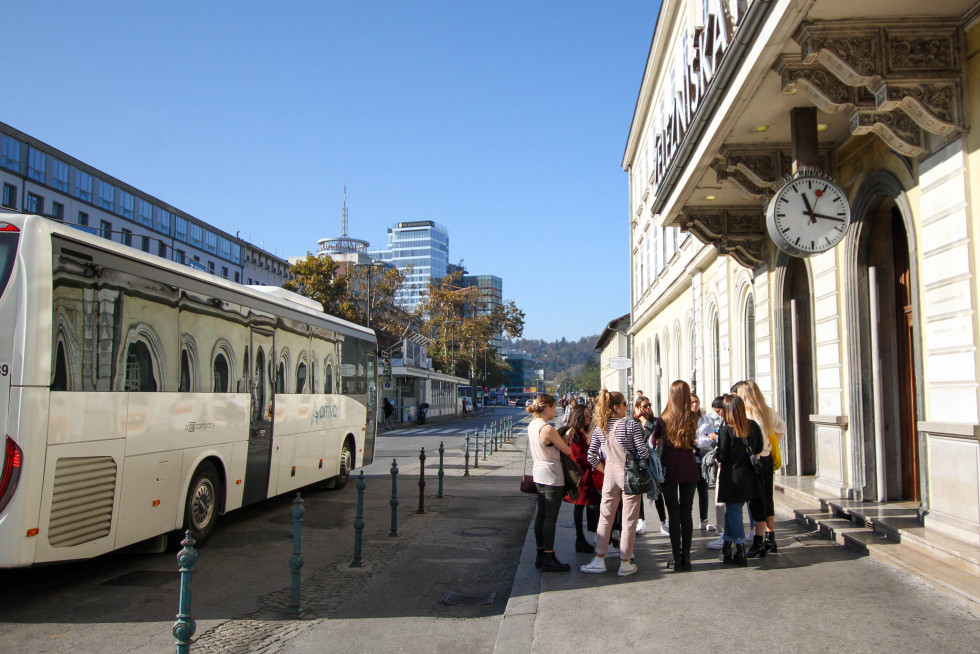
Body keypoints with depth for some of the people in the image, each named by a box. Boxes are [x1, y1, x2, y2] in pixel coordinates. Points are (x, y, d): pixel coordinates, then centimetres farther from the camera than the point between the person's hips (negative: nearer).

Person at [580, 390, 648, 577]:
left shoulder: (599, 427, 2)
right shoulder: (631, 424, -10)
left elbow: (591, 457, 1)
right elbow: (643, 452, -12)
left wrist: (606, 470, 12)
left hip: (610, 475, 4)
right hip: (630, 474, -4)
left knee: (605, 518, 13)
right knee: (629, 520, 5)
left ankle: (599, 560, 17)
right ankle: (625, 563, 12)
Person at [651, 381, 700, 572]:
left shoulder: (663, 419, -6)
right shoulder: (693, 418, -3)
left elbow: (654, 443, -1)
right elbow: (694, 443, 11)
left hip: (669, 469, -1)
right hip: (689, 468, 2)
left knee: (674, 513, 3)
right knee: (687, 512, 8)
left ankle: (677, 558, 4)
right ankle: (686, 557, 10)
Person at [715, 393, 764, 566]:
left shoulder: (725, 430, -18)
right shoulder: (753, 426, -3)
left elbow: (721, 457, -14)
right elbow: (759, 448, 8)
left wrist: (716, 453, 7)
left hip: (732, 478, -5)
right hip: (748, 477, 6)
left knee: (733, 513, 4)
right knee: (732, 512, 17)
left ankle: (740, 552, 6)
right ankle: (727, 549, 24)